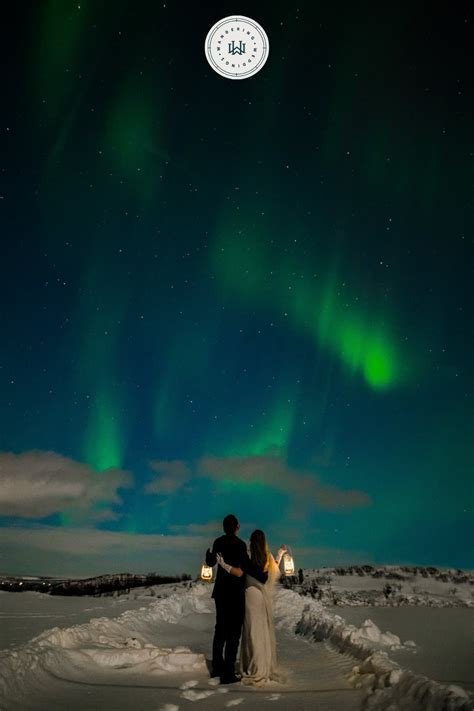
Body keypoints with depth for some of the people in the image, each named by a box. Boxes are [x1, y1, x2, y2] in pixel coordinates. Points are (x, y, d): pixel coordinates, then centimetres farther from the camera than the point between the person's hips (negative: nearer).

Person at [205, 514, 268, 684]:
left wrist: (208, 554, 34)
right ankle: (227, 674, 6)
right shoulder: (239, 544, -18)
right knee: (233, 633, 2)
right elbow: (247, 566, -27)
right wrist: (263, 577, -15)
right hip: (235, 593, -7)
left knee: (220, 630, 19)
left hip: (221, 592, 7)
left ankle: (217, 667, 29)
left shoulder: (218, 542, 1)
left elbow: (210, 563, 14)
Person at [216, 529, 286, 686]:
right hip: (265, 597, 5)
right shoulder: (269, 558, 2)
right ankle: (268, 668, 21)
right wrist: (280, 553, 35)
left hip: (252, 595, -5)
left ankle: (256, 672, 3)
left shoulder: (249, 558, -14)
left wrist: (222, 564, -21)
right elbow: (275, 568, 22)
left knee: (253, 632, 1)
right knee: (266, 632, 13)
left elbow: (239, 573, -26)